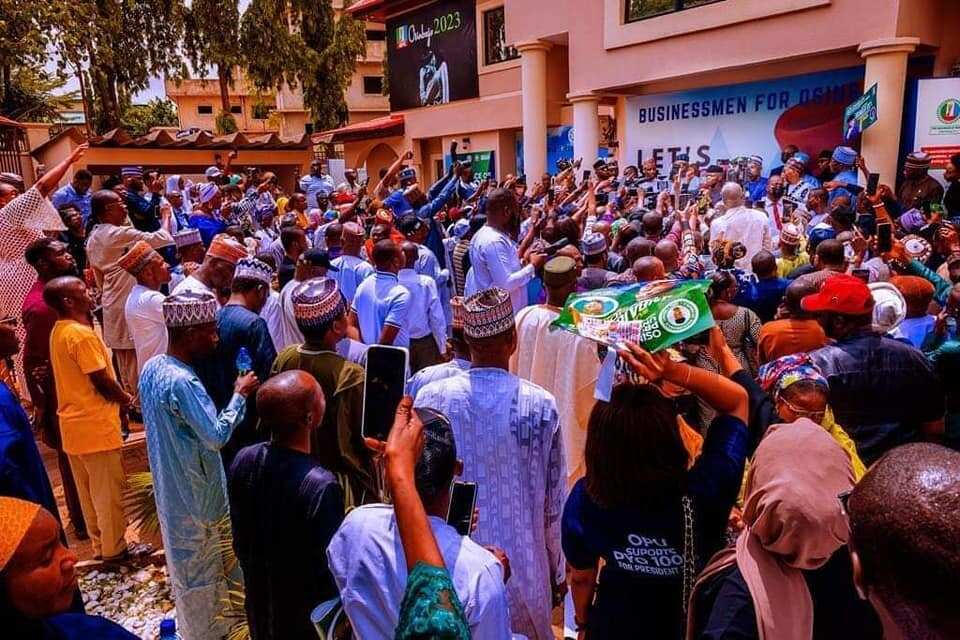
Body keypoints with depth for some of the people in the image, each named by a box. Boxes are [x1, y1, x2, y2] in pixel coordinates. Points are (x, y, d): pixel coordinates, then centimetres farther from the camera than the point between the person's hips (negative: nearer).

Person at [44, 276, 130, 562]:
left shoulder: (59, 331, 9)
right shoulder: (82, 335, -21)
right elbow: (102, 382, -18)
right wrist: (126, 399, -1)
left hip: (74, 425, 9)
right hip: (96, 426, -9)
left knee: (89, 493, 18)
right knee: (109, 494, 4)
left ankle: (100, 546, 31)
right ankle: (114, 551, 16)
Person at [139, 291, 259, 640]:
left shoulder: (152, 367, -1)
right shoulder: (182, 382, -30)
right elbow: (217, 435, -27)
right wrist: (239, 395, -17)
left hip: (170, 487, 9)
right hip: (194, 492, -9)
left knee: (185, 560, 25)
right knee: (200, 570, 10)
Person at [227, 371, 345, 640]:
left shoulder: (243, 460, -15)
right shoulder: (321, 485, -34)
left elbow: (240, 540, -1)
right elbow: (329, 566, -22)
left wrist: (255, 572, 16)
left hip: (259, 602, 5)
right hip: (307, 615, -5)